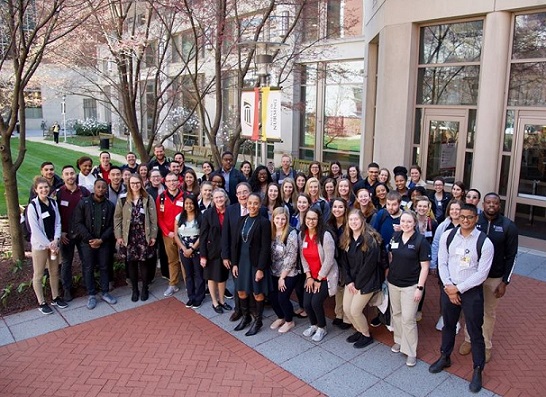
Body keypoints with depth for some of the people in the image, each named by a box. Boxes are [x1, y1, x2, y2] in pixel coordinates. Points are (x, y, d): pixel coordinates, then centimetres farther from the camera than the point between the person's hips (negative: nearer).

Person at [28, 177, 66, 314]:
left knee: (54, 272, 16)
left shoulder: (53, 203, 1)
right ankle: (41, 302, 18)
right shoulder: (33, 206, -14)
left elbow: (58, 223, 2)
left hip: (53, 243, 5)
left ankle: (55, 297, 31)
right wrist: (48, 244, -15)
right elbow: (35, 229, -15)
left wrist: (55, 240, -10)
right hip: (39, 244, -5)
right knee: (38, 274, 6)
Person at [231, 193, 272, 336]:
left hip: (257, 263, -5)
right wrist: (234, 263, 2)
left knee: (258, 293, 8)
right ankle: (246, 316, 36)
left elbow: (265, 248, -15)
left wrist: (260, 268, -18)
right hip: (242, 261, 6)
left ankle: (258, 320, 27)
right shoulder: (242, 220, 4)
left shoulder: (264, 222, -13)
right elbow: (236, 243, 6)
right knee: (241, 291, 15)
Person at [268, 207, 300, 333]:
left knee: (282, 298, -3)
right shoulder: (271, 232, 0)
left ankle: (290, 321, 24)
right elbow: (270, 253, 6)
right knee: (272, 296, 5)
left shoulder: (291, 233, -17)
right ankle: (281, 317, 33)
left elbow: (291, 257, -17)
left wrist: (282, 277, -13)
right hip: (274, 273, 5)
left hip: (289, 274, -5)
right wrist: (278, 275, 2)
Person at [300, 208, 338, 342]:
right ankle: (314, 325, 29)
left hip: (326, 276, -5)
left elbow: (329, 260, -19)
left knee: (316, 302, -12)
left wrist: (319, 279, -12)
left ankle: (322, 328, 16)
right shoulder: (302, 234, -3)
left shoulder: (326, 235, -21)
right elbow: (303, 257, 1)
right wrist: (309, 276, -4)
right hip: (311, 277, 5)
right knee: (306, 304, -1)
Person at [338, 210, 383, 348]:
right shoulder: (346, 239, 3)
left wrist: (358, 284, -16)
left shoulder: (370, 239, -17)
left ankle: (367, 335, 21)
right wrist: (349, 281, -8)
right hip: (351, 280, 7)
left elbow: (370, 264, -19)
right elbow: (343, 262, 3)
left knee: (355, 310, -4)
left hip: (366, 281, -7)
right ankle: (359, 331, 33)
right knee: (346, 309, 8)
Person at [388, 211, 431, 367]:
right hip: (393, 283, 5)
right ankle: (399, 340, 36)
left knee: (408, 319, -3)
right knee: (396, 313, 16)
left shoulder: (421, 241, -12)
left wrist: (420, 288, -14)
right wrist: (388, 276, 10)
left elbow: (425, 266, -11)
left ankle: (411, 352, 11)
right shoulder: (395, 237, 1)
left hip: (411, 286, -5)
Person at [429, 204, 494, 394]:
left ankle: (477, 371, 26)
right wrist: (449, 288, -9)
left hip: (472, 291, -3)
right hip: (448, 289, 3)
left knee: (475, 332, 7)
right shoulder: (447, 236, -5)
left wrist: (458, 288, -14)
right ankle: (445, 358, 42)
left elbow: (481, 274, -13)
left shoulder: (484, 242, -14)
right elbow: (442, 263, -1)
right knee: (448, 325, 20)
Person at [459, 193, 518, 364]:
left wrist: (505, 282, -6)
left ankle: (486, 345, 31)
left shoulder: (508, 226, -8)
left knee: (489, 313, 13)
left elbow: (511, 256, -4)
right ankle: (468, 340, 33)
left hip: (494, 278, -1)